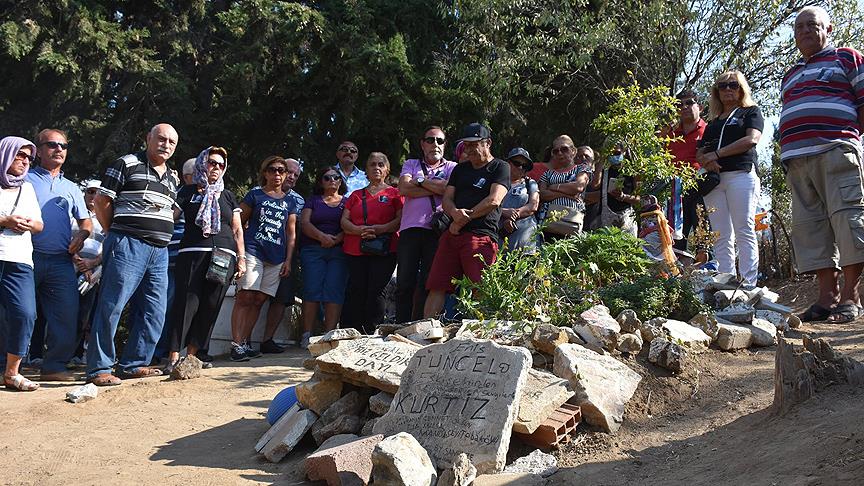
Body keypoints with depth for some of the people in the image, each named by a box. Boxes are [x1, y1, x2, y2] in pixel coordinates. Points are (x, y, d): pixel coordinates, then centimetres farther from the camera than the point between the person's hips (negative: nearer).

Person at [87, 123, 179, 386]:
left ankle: (134, 364, 17)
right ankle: (99, 369, 0)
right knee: (111, 307, -6)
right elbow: (102, 202, -2)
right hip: (128, 246, -7)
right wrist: (117, 234, 1)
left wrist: (161, 236, 14)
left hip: (159, 251, 7)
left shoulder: (172, 179, 20)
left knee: (154, 313, 7)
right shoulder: (127, 164, 0)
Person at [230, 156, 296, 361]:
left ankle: (246, 343, 10)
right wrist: (240, 252, -3)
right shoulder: (255, 195, 7)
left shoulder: (289, 202, 17)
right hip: (253, 251, -4)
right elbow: (239, 222, 6)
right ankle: (236, 345, -13)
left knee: (259, 300, 4)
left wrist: (288, 260, 7)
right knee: (245, 297, -10)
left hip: (276, 258, 4)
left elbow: (291, 233, 15)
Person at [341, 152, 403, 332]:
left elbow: (401, 219, 0)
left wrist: (380, 229, -15)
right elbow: (344, 221, 13)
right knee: (355, 292, -3)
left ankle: (371, 334, -7)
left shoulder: (394, 193, 12)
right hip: (356, 251, 3)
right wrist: (360, 230, -8)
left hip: (385, 250, -3)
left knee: (376, 292, -11)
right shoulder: (356, 195, 23)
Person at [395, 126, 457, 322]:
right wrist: (437, 187, -2)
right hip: (410, 228, 1)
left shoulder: (452, 168, 15)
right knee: (405, 282, -3)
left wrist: (422, 181, 0)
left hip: (437, 230, -1)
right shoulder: (411, 164, 20)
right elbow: (404, 188, 0)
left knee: (428, 283, 0)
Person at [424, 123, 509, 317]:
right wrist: (455, 213, -8)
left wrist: (464, 219, -5)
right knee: (437, 287, -1)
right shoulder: (460, 169, 26)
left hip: (481, 235, -6)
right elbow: (446, 199, 16)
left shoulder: (500, 168, 8)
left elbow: (494, 201, -6)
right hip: (452, 234, 6)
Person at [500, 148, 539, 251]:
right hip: (499, 230, 0)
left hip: (524, 230, 0)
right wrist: (504, 212, -14)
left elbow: (533, 206, 5)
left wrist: (513, 215, -8)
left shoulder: (530, 183, 20)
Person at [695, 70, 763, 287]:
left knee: (744, 233, -12)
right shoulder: (713, 122, 28)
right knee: (721, 237, -3)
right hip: (713, 179, 5)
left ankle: (748, 284, -17)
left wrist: (717, 153, -6)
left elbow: (751, 139, -4)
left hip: (741, 174, -5)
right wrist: (705, 160, -4)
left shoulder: (751, 111, 14)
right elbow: (700, 153, 21)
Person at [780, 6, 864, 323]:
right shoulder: (790, 76, 30)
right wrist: (787, 153, 14)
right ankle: (828, 295, 2)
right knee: (810, 226, 0)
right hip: (796, 160, 6)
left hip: (835, 152, -6)